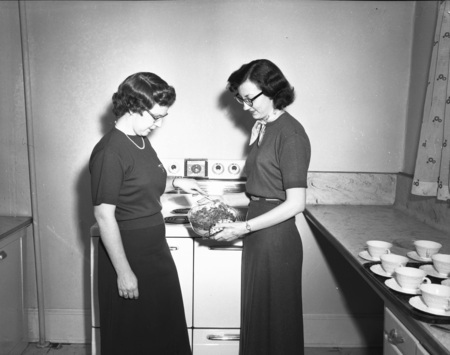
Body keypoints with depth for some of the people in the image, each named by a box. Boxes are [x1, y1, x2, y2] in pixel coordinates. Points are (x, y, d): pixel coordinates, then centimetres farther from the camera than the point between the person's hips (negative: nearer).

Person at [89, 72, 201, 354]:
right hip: (128, 256, -8)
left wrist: (175, 182, 5)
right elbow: (104, 216, -21)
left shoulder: (142, 141, 5)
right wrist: (124, 272, -19)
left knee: (169, 327, 21)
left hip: (157, 251, 8)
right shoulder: (110, 151, -21)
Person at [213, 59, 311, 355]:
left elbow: (296, 203, -19)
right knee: (255, 315, 20)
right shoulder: (263, 129, 10)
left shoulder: (290, 134, -16)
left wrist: (243, 228, -17)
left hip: (277, 240, -8)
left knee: (275, 319, 9)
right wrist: (221, 200, 6)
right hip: (258, 239, 8)